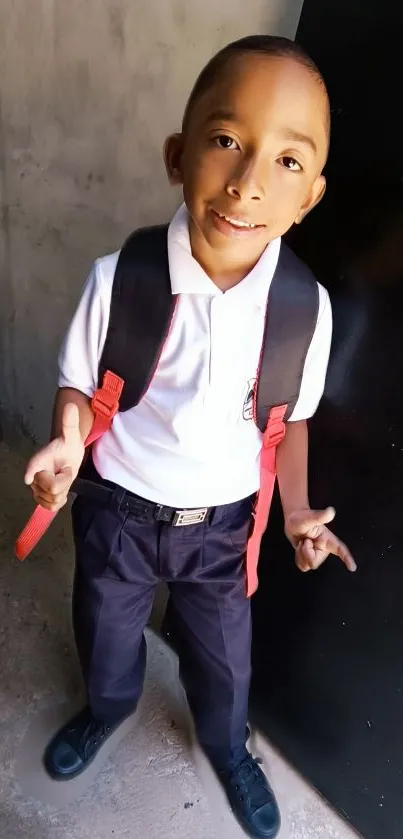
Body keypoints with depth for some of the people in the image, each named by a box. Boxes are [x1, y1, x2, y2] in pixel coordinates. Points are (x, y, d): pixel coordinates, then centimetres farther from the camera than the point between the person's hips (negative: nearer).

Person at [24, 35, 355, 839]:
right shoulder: (118, 280, -23)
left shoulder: (306, 308, -19)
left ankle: (227, 747, 63)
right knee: (105, 634, 28)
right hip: (119, 509, 0)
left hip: (226, 522, 1)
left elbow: (290, 418, -3)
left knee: (222, 656, 26)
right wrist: (69, 445, -29)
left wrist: (295, 510, -14)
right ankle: (107, 707, 67)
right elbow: (80, 387, -9)